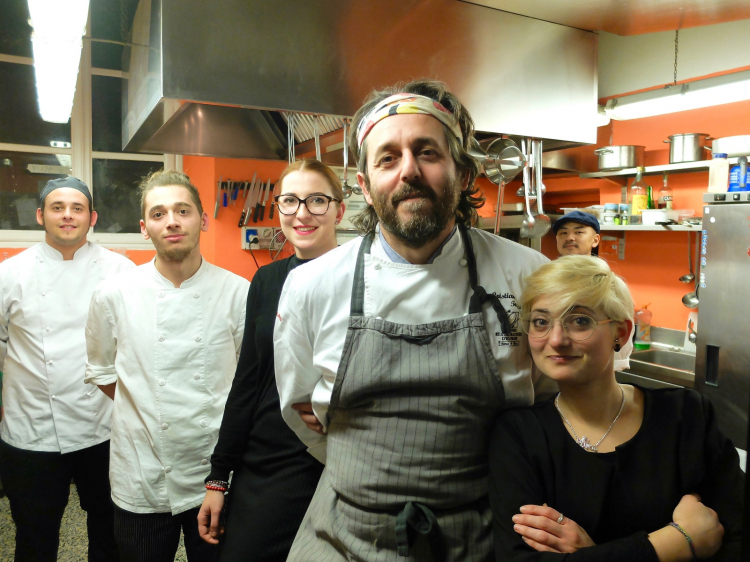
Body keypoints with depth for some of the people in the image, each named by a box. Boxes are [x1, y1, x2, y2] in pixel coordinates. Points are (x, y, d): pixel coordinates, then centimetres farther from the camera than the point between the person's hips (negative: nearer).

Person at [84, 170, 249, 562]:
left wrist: (228, 423, -2)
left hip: (216, 475, 0)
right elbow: (101, 372, 9)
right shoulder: (113, 296, -4)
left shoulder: (237, 292, -7)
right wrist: (148, 413, 4)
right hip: (141, 481, 1)